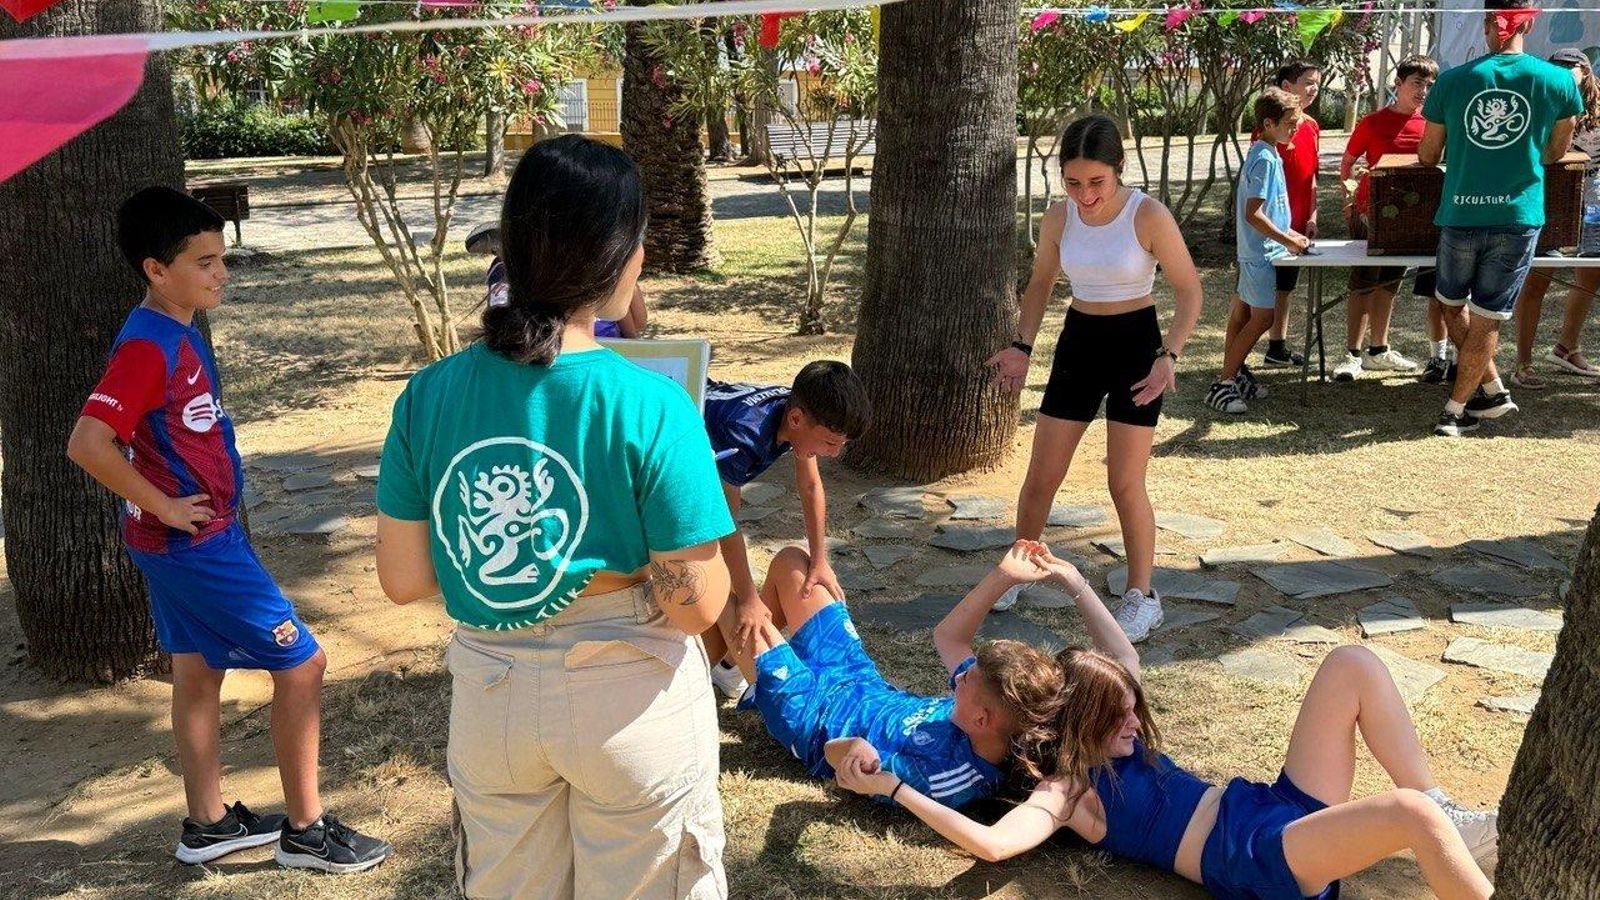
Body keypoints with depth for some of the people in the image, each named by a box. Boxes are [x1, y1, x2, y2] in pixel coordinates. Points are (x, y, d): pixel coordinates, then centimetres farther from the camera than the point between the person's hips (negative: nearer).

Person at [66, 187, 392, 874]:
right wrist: (164, 507, -21)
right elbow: (88, 444, -30)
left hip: (188, 539, 10)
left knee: (198, 670, 17)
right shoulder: (149, 347, -23)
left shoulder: (178, 334, 7)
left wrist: (175, 511, 13)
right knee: (302, 662, -3)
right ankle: (304, 830, 9)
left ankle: (208, 825, 31)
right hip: (196, 543, -10)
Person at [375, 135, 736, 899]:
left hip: (489, 696, 4)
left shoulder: (429, 396, -10)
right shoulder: (649, 407, -21)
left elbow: (403, 579, -3)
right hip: (628, 697, -3)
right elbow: (697, 605, -18)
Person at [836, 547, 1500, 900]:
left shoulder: (1113, 746, 19)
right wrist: (894, 788, -26)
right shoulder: (1063, 793, -7)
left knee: (1352, 664, -3)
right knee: (1410, 811, -35)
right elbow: (993, 843, -24)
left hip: (1282, 809, 10)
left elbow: (1124, 663, 34)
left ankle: (1452, 825, 1)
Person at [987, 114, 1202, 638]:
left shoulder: (1150, 216, -18)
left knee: (1125, 483, -3)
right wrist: (1022, 347, -1)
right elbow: (1041, 283, 10)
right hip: (1078, 341, 4)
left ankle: (1142, 597, 15)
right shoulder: (1058, 219, -6)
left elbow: (1188, 289, -11)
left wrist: (1170, 355, -24)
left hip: (1135, 344, -4)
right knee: (1041, 473, 7)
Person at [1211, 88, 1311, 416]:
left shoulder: (1263, 153, 11)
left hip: (1254, 250, 10)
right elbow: (1253, 214, -23)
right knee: (1263, 317, -7)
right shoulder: (1265, 159, -19)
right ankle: (1223, 385, -5)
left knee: (1244, 314, 13)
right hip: (1261, 251, -10)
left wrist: (1287, 233, 17)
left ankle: (1235, 375, 21)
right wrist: (1287, 240, -18)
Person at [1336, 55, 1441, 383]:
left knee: (1387, 284, 15)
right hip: (1372, 213, -3)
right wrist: (1350, 195, -5)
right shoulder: (1373, 122, -5)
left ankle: (1378, 350, 26)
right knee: (1364, 284, -2)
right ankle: (1353, 355, 2)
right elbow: (1347, 163, 4)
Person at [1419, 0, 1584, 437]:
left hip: (1459, 216, 1)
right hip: (1517, 218, 0)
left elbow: (1427, 156, 8)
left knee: (1453, 306, 22)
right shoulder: (1558, 81, -2)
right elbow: (1555, 153, 14)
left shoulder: (1452, 81, -2)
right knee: (1486, 318, 8)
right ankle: (1455, 410, 13)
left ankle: (1493, 390, 25)